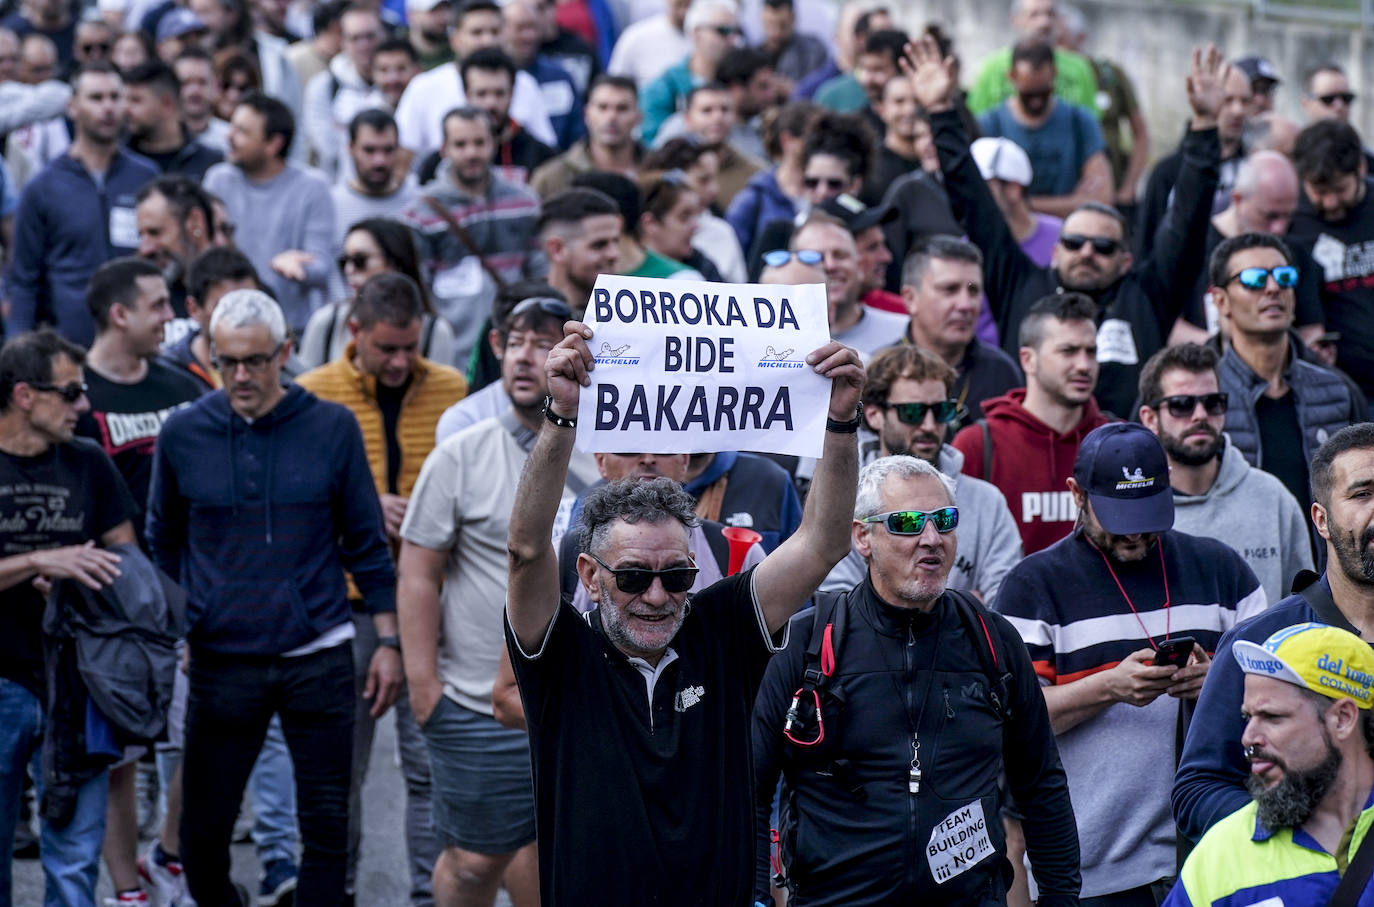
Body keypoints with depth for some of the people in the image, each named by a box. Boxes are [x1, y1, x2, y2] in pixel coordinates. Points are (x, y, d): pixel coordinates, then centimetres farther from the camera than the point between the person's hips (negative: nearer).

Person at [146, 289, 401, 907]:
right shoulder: (183, 433, 1)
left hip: (318, 658, -1)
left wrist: (389, 641, 5)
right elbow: (163, 543, 13)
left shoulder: (332, 427, -1)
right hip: (221, 663, 1)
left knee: (327, 830, 3)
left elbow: (365, 542, 5)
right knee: (202, 836, 4)